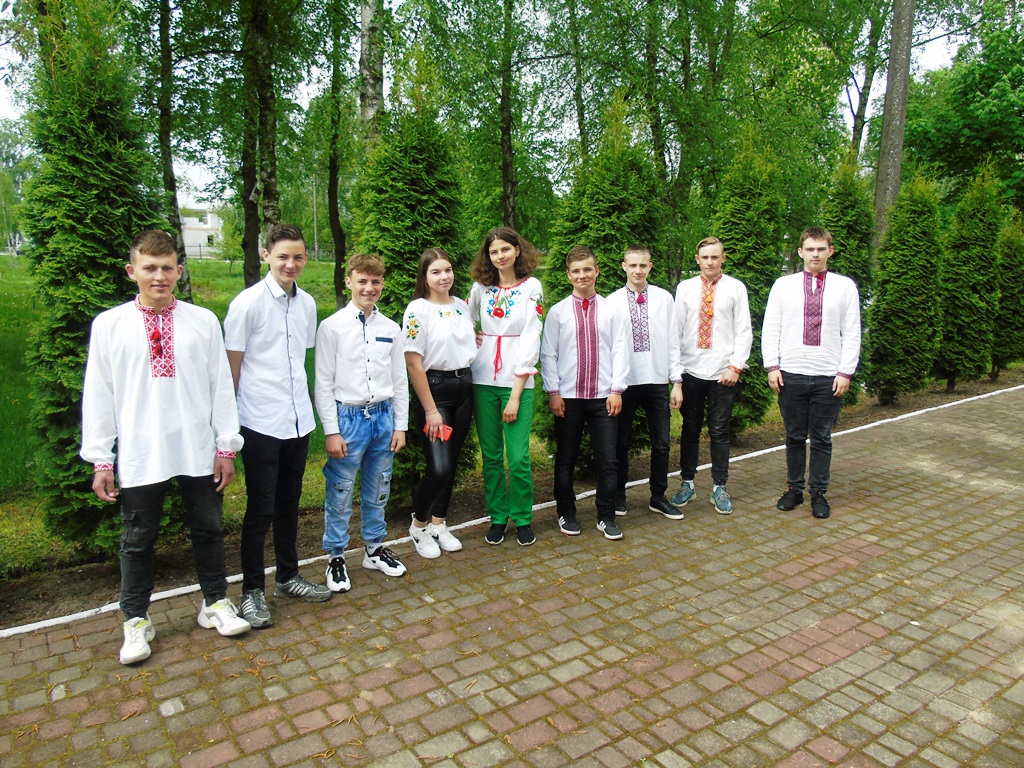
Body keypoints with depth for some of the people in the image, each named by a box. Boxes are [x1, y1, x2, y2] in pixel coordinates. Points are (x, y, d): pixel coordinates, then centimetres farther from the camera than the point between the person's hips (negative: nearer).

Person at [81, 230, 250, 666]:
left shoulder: (203, 321, -1)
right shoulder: (109, 325, -1)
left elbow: (221, 386, 2)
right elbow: (98, 395, 1)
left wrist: (226, 446, 1)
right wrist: (100, 459, -1)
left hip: (198, 452, 1)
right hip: (138, 456, -1)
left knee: (208, 530, 14)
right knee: (138, 540, 12)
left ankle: (215, 603, 34)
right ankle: (136, 620, 30)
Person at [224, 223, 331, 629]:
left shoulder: (307, 303, 8)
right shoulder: (248, 303, -10)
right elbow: (232, 366, -7)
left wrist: (302, 402, 15)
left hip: (298, 420, 6)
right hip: (261, 423, -6)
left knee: (289, 504, 17)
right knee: (261, 509, 2)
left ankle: (288, 576, 33)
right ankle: (252, 590, 19)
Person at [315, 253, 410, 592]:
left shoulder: (391, 329, 5)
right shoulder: (332, 326, -5)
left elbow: (400, 380, 10)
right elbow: (323, 383, -6)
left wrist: (400, 426, 7)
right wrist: (331, 431, -9)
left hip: (383, 416, 4)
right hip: (348, 416, -3)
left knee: (378, 490, 15)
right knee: (340, 493, 5)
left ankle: (375, 549, 33)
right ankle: (336, 557, 22)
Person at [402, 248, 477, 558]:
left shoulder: (462, 306, 9)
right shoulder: (417, 310, -10)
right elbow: (413, 363, -13)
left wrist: (477, 343, 4)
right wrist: (430, 410, -15)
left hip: (464, 387, 6)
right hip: (434, 388, -6)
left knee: (451, 463, 11)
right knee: (439, 468, -11)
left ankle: (439, 525, 27)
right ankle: (418, 526, 14)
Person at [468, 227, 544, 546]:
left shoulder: (531, 287, -2)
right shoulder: (480, 287, 7)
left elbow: (531, 339, -7)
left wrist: (516, 394, -12)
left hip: (517, 383, -3)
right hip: (483, 380, 3)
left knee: (518, 457, -5)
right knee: (491, 456, 8)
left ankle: (522, 518, 15)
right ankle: (497, 517, 22)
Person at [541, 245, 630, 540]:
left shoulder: (611, 311, 5)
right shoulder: (558, 311, 3)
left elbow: (620, 351, 3)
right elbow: (548, 354, 2)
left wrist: (617, 389, -5)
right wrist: (553, 392, -5)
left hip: (604, 397, 1)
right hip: (568, 397, 0)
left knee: (607, 460, 4)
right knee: (565, 459, 9)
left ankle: (606, 518, 18)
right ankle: (566, 515, 25)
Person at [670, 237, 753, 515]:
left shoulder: (736, 288, 1)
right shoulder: (685, 288, 5)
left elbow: (744, 331, 0)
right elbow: (676, 329, 5)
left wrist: (736, 366, -9)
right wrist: (674, 367, 0)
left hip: (723, 372, -1)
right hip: (691, 371, 1)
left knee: (719, 432, 6)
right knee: (690, 429, 10)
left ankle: (719, 488, 18)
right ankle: (687, 483, 23)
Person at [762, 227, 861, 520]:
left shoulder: (845, 286, 3)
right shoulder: (783, 285, 5)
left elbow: (852, 334, 2)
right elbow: (770, 329, 4)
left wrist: (846, 372, -5)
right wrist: (772, 366, -4)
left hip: (829, 376, 0)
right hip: (790, 374, 1)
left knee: (822, 438, 8)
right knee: (794, 437, 10)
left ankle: (819, 493, 20)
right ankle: (794, 489, 23)